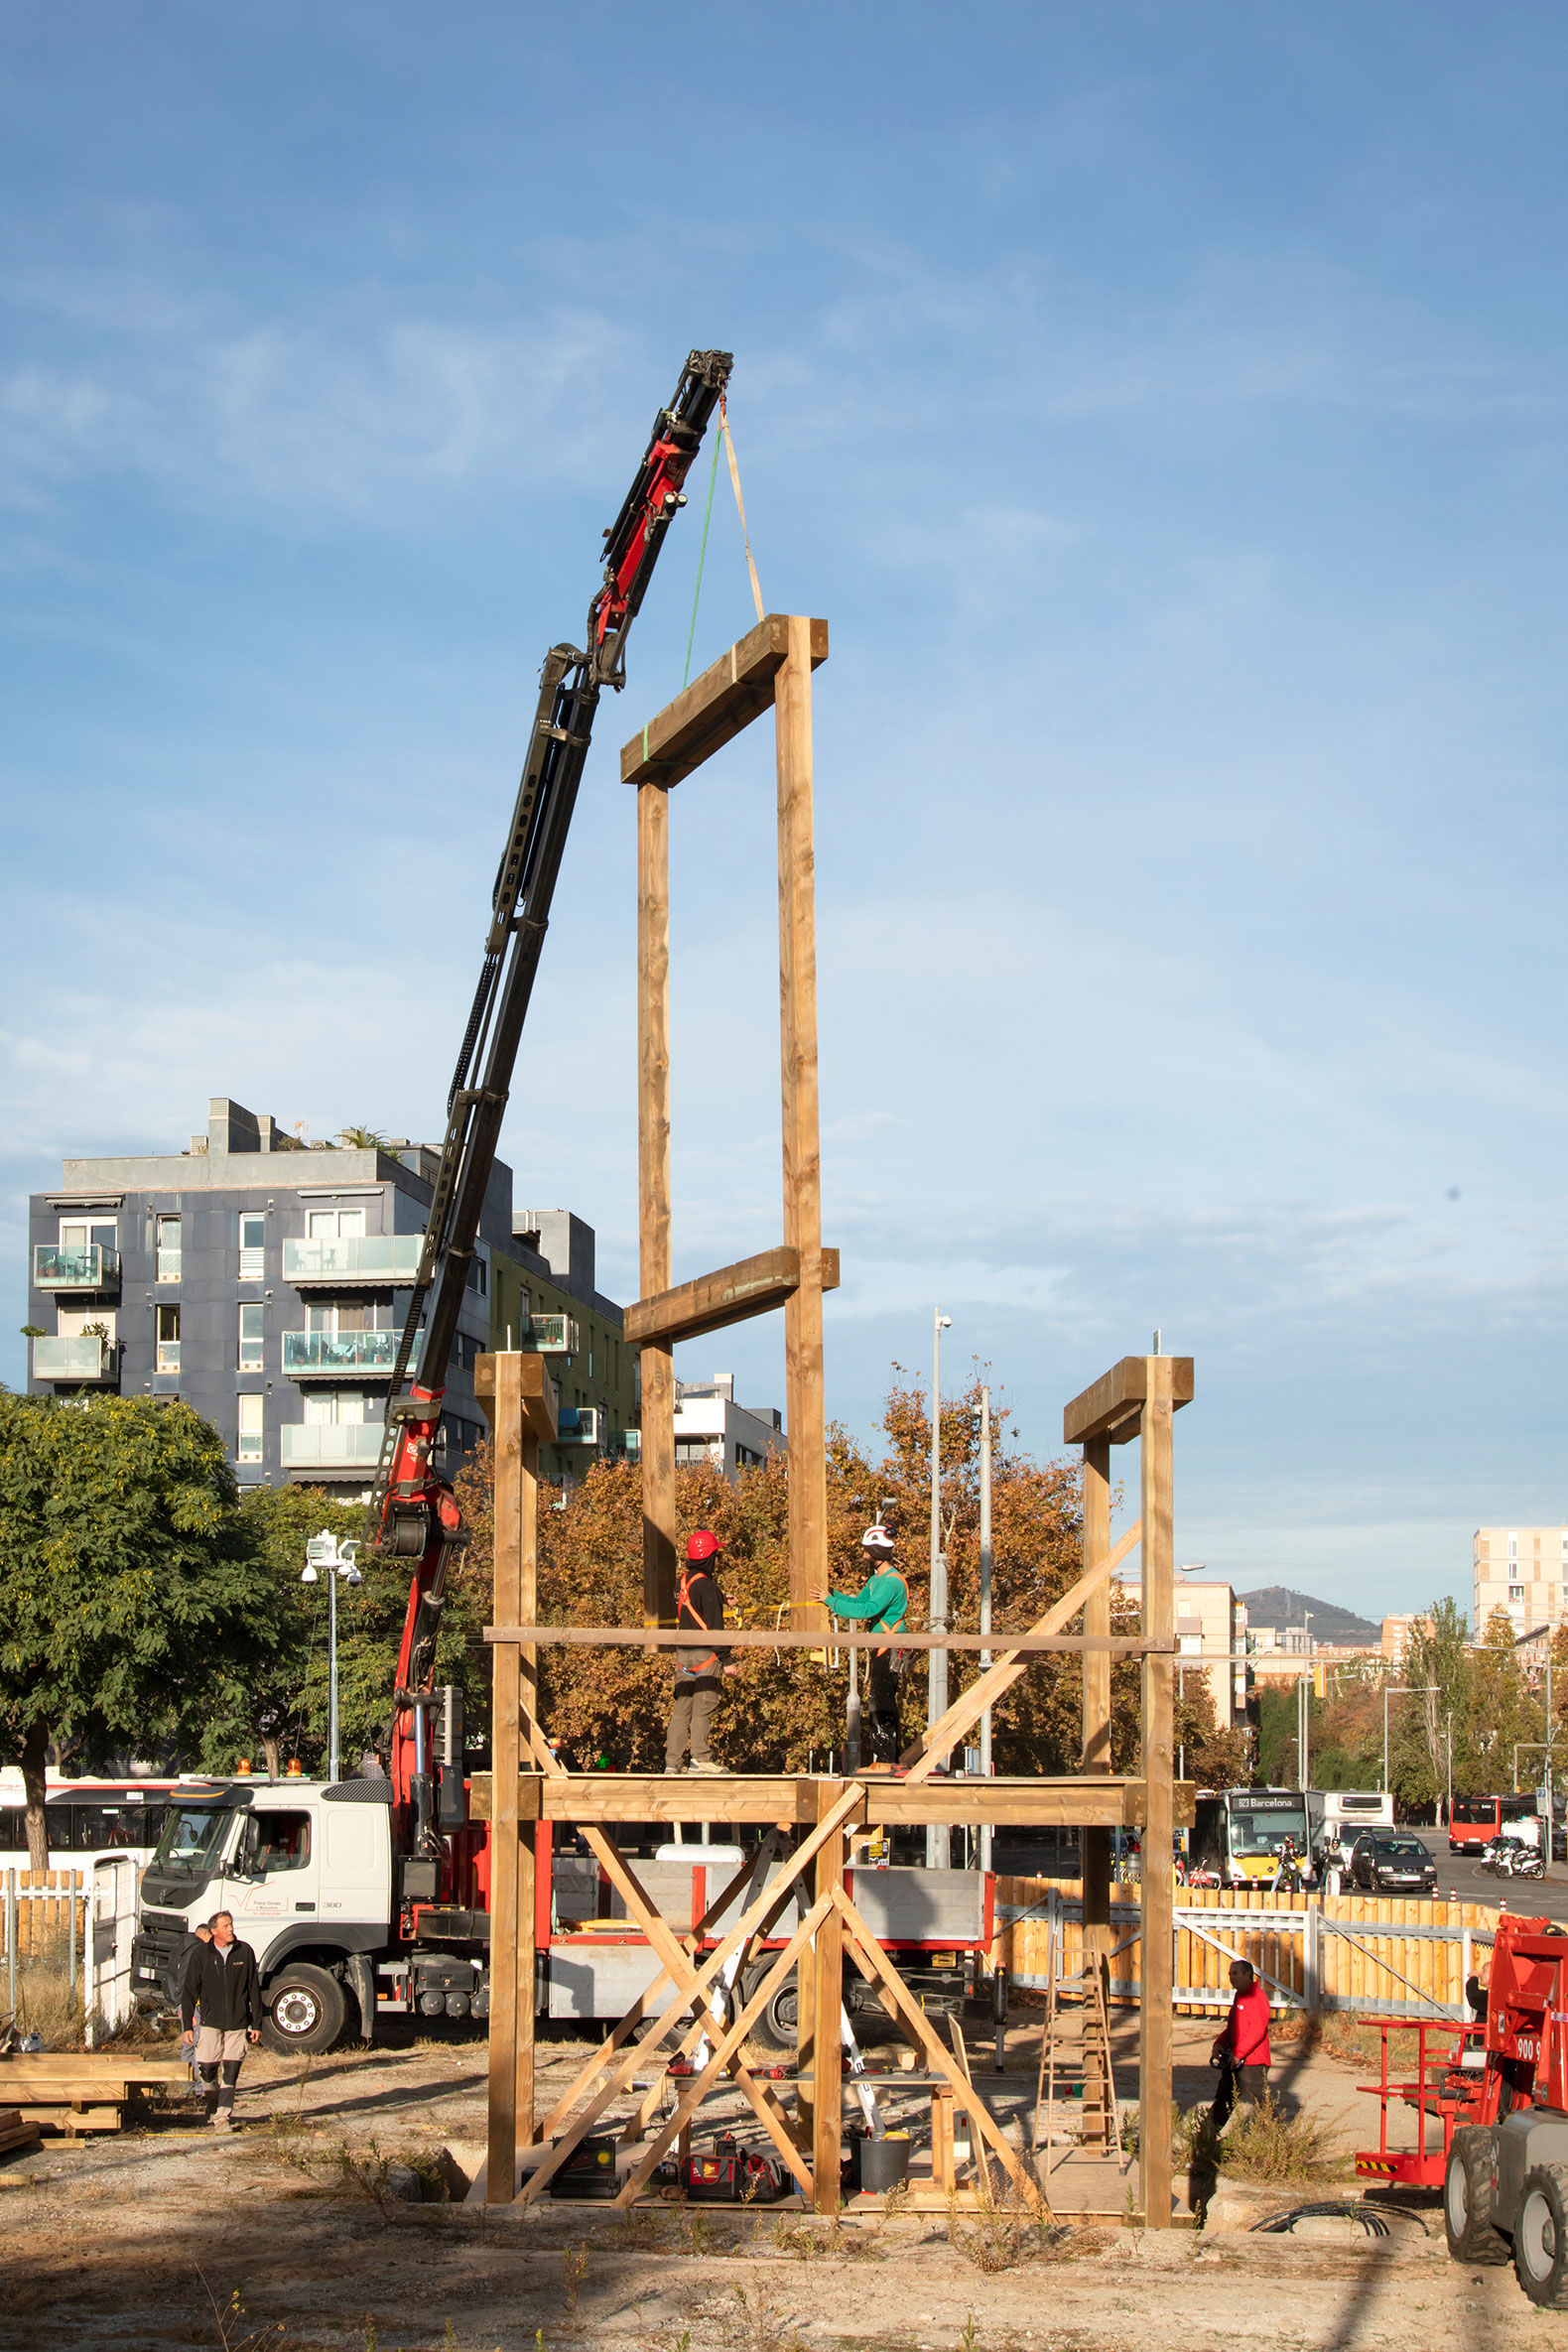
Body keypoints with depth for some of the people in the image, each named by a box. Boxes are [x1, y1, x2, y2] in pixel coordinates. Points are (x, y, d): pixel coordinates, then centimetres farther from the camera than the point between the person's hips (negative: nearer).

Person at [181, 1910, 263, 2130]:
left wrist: (256, 2024, 5)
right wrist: (187, 2025, -1)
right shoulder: (201, 1954, 0)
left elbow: (254, 1990, 7)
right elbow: (189, 1991, 3)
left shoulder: (245, 1952, 2)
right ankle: (212, 2106, 24)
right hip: (211, 2021, 0)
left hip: (238, 2023, 0)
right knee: (207, 2068, -1)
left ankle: (223, 2116, 3)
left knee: (231, 2071, -3)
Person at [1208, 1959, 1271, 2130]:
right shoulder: (1239, 1997, 19)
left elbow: (1257, 2030, -22)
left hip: (1252, 2063, -10)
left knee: (1255, 2104, -6)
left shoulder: (1257, 1996, -13)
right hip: (1233, 2063, 10)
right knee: (1222, 2102, 11)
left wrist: (1238, 2053, -23)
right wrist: (1219, 2044, 5)